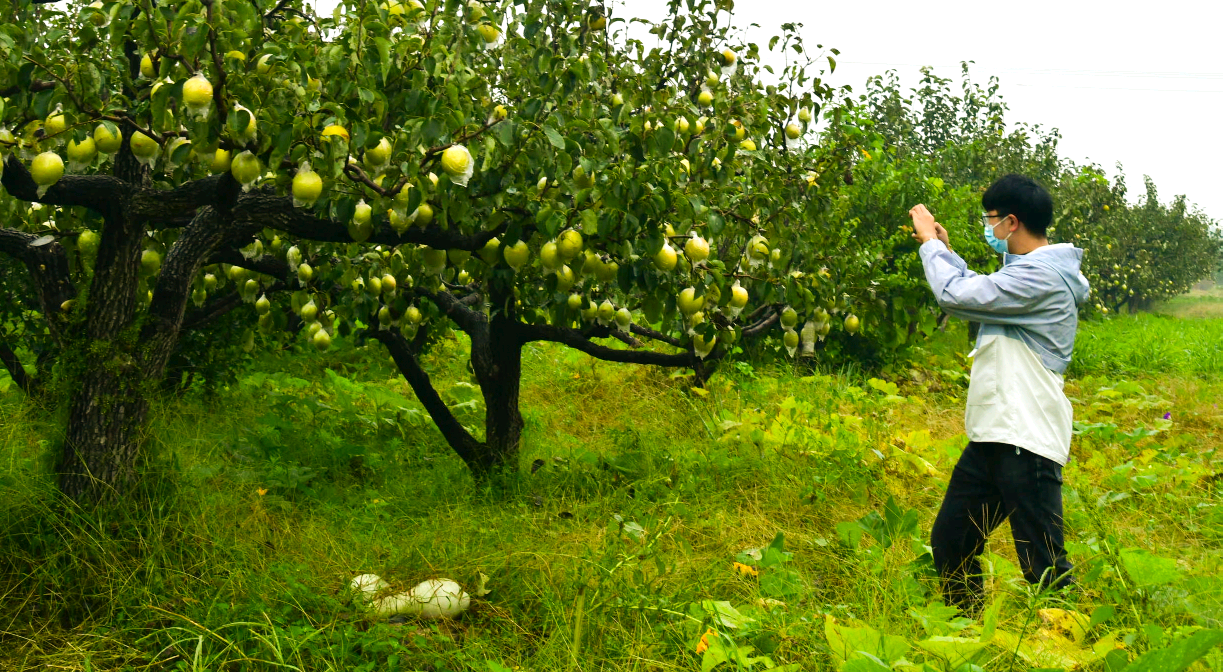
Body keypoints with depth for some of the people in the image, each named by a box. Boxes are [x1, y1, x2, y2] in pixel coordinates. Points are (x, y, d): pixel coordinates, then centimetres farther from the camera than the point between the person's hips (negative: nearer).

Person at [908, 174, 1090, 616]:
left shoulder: (1041, 276, -17)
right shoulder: (1024, 269, 15)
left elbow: (954, 295, -19)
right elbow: (981, 292, 32)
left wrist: (930, 242, -4)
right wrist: (943, 249, 28)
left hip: (1026, 443, -11)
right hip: (992, 437, 11)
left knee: (1043, 569, -6)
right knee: (948, 544, 16)